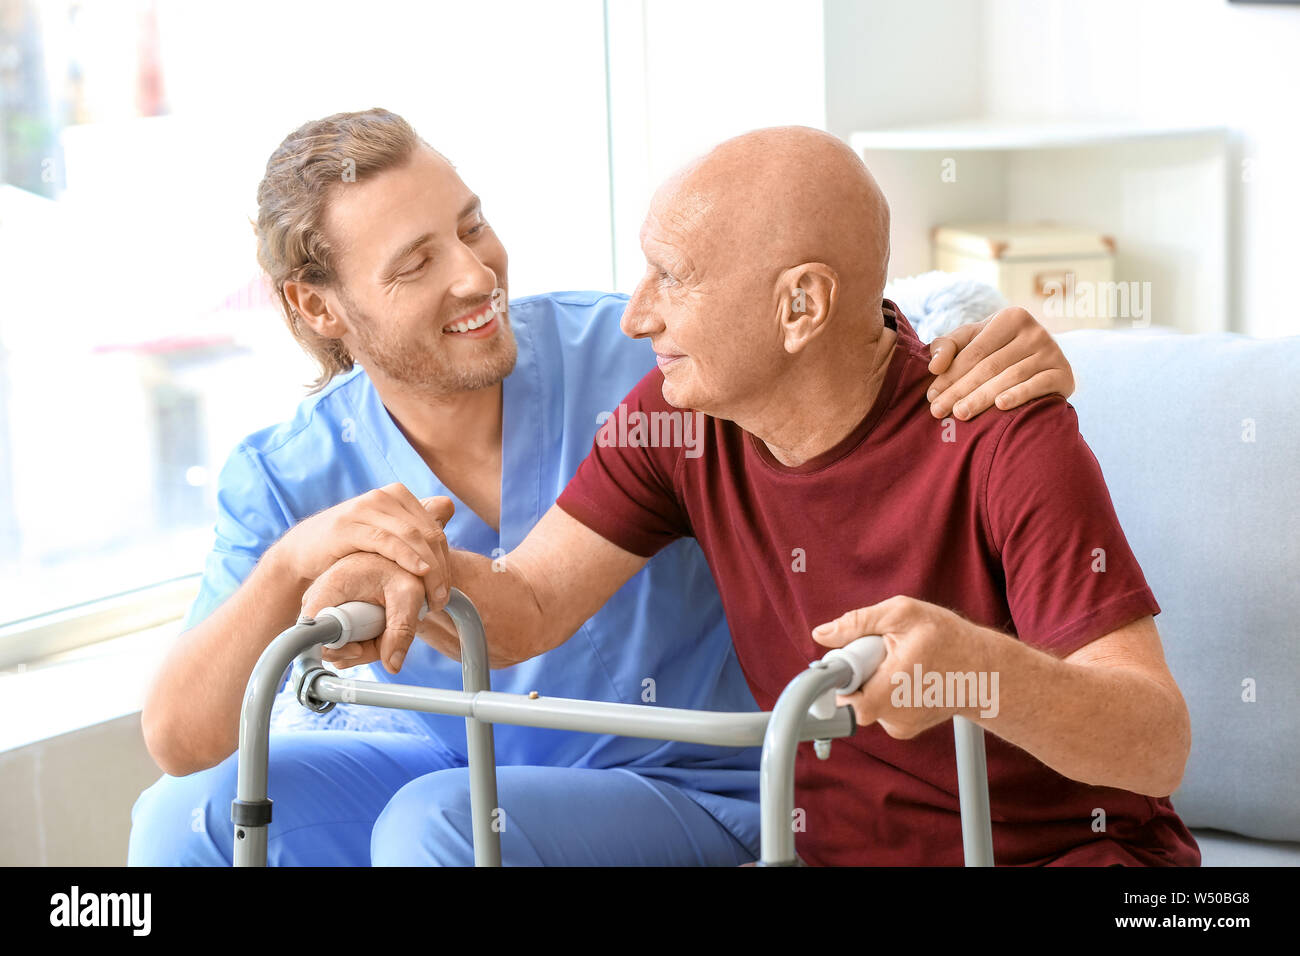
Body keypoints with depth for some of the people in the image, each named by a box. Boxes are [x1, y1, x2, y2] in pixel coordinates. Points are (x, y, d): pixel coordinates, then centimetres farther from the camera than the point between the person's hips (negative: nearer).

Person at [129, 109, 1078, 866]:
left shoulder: (638, 356, -17)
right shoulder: (285, 482, -8)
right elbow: (178, 740, -17)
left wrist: (992, 346, -36)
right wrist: (293, 564, -36)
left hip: (689, 790, -3)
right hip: (450, 769, 4)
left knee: (435, 821, -31)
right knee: (185, 815, -13)